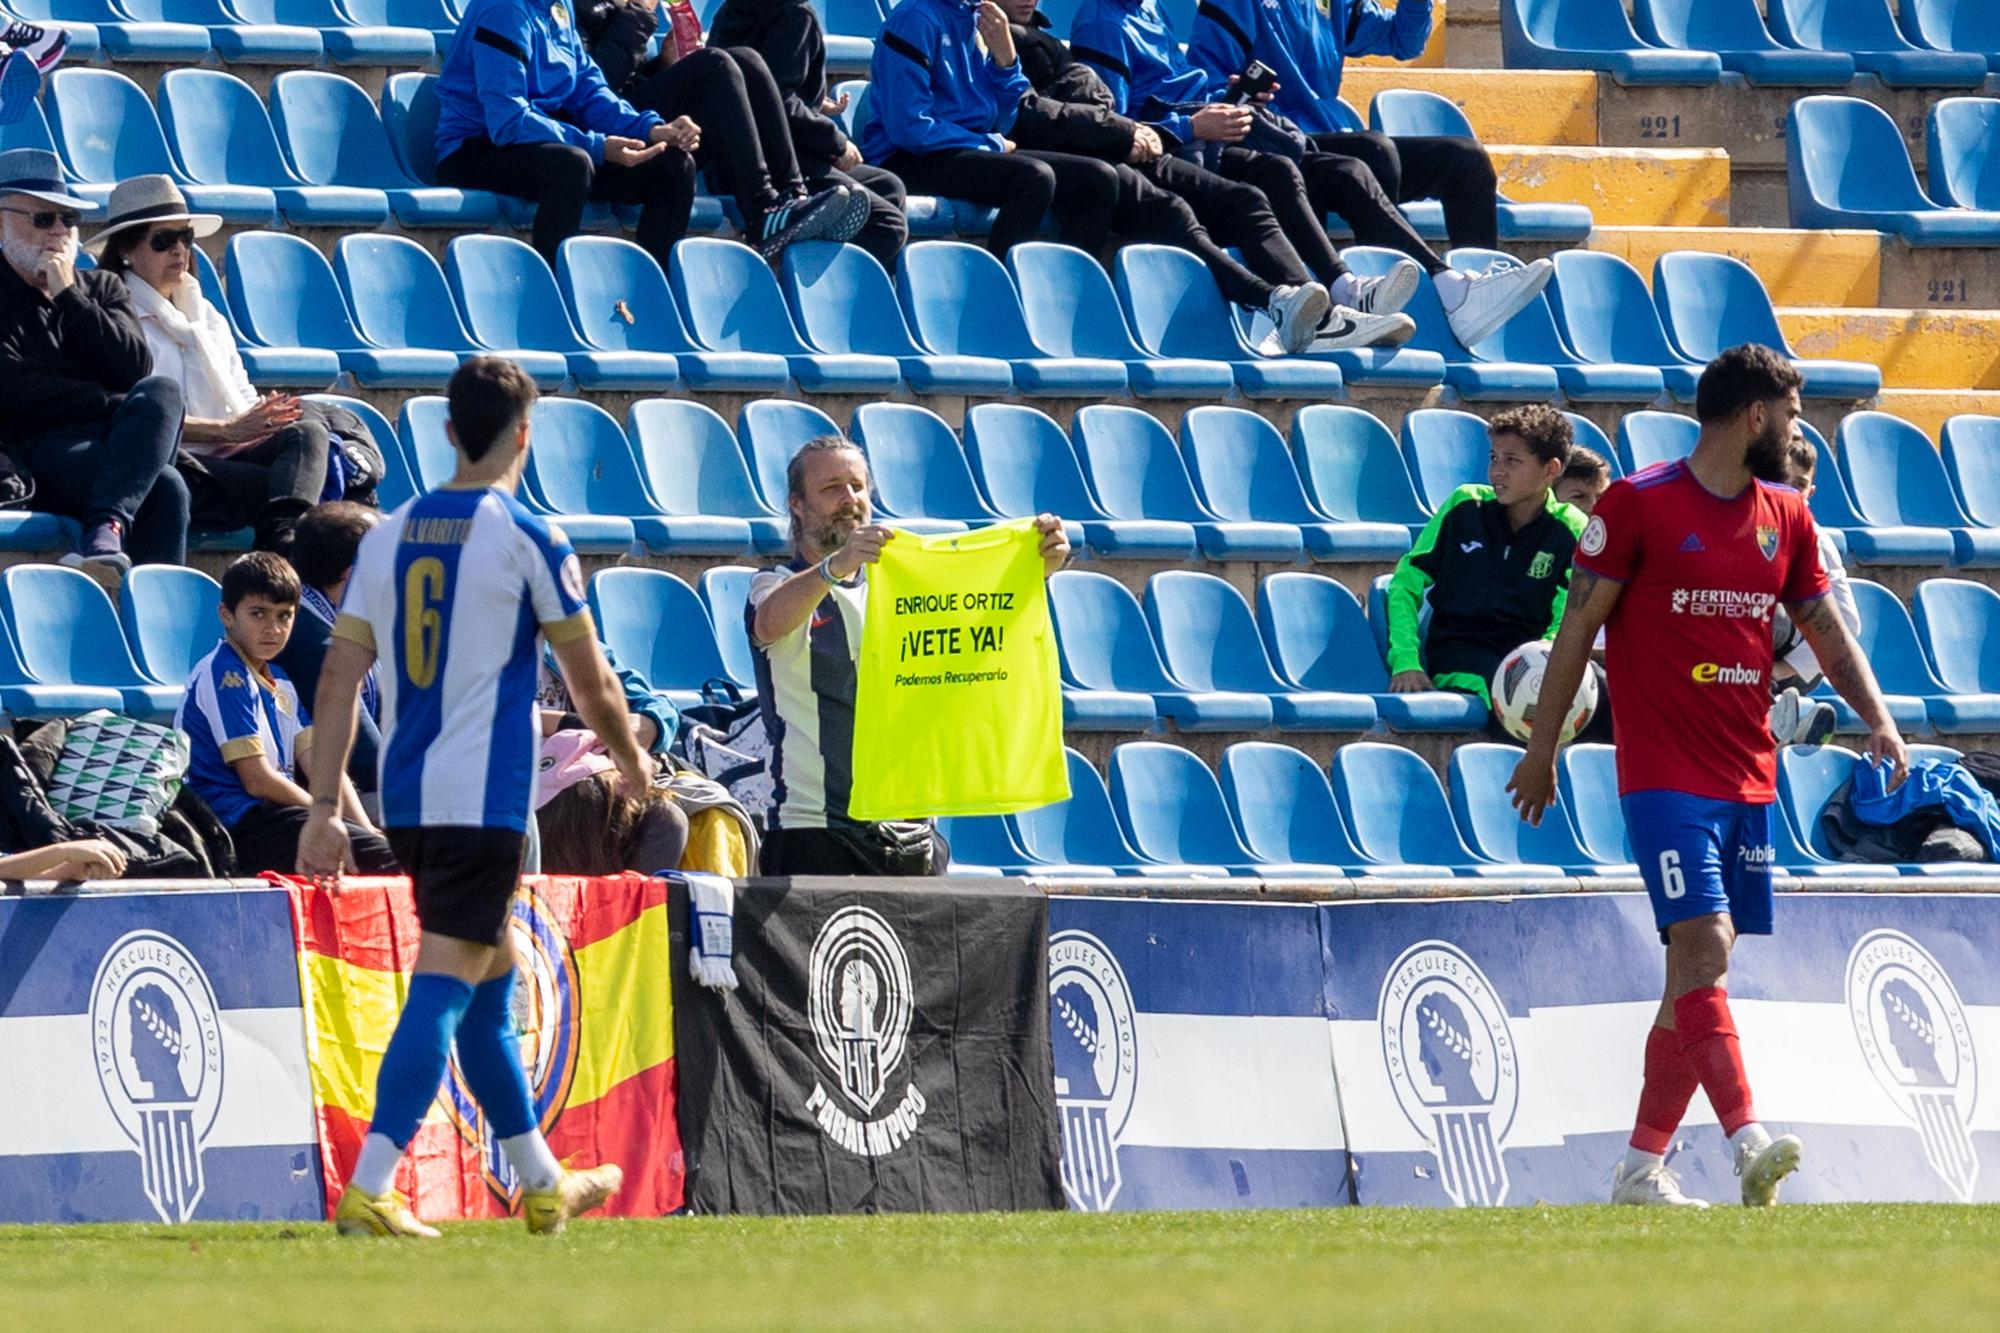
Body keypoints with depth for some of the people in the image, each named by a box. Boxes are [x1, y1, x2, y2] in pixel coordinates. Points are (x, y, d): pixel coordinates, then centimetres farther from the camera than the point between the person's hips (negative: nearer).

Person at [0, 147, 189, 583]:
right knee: (163, 488, -32)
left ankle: (106, 530, -50)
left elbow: (135, 371, 6)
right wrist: (113, 404, -7)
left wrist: (69, 297, -1)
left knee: (162, 391, -32)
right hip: (36, 456, -5)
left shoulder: (101, 289, 24)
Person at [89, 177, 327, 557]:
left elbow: (242, 398, 25)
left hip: (229, 456, 7)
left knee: (308, 431, -26)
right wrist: (225, 430, -14)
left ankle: (281, 540, -51)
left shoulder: (206, 316, 30)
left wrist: (265, 417, -1)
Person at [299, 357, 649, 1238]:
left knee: (491, 977, 18)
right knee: (445, 983, -8)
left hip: (405, 798, 6)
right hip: (486, 794, -6)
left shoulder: (389, 536, 9)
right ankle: (369, 1190, -18)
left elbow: (340, 676, 5)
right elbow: (589, 681, 0)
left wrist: (324, 807, 6)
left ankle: (542, 1184, 29)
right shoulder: (528, 540, -7)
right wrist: (631, 763, 19)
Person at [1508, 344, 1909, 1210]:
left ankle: (1642, 1167, 13)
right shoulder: (1639, 504, -7)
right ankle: (1748, 1143, -29)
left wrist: (1876, 718, 1)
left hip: (1748, 774, 6)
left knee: (1698, 969, 6)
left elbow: (1826, 632, 18)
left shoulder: (1784, 518, 12)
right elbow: (1578, 627, -3)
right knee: (1704, 943, -18)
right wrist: (1542, 749, -1)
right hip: (1664, 772, -6)